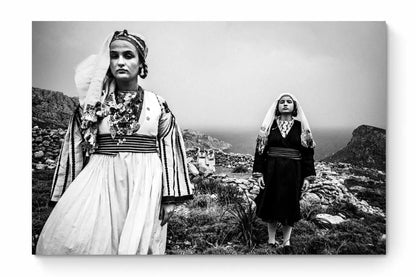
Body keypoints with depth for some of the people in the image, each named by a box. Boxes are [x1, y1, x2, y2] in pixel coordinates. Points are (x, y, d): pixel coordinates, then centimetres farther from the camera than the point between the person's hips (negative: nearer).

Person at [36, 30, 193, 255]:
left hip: (144, 184, 0)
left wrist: (170, 199, 1)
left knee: (136, 245, 1)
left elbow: (168, 150, 4)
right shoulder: (93, 103, 6)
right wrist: (71, 200, 7)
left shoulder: (157, 104, 4)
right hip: (101, 182, 1)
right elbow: (76, 150, 8)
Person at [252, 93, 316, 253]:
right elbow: (260, 149, 1)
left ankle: (286, 242, 21)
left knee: (290, 206, 6)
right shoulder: (269, 125, 3)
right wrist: (259, 173, -6)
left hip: (293, 172, 0)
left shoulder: (301, 127, 3)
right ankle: (271, 241, 21)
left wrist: (307, 176, -2)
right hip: (272, 171, 0)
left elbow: (308, 152, 2)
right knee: (271, 204, 6)